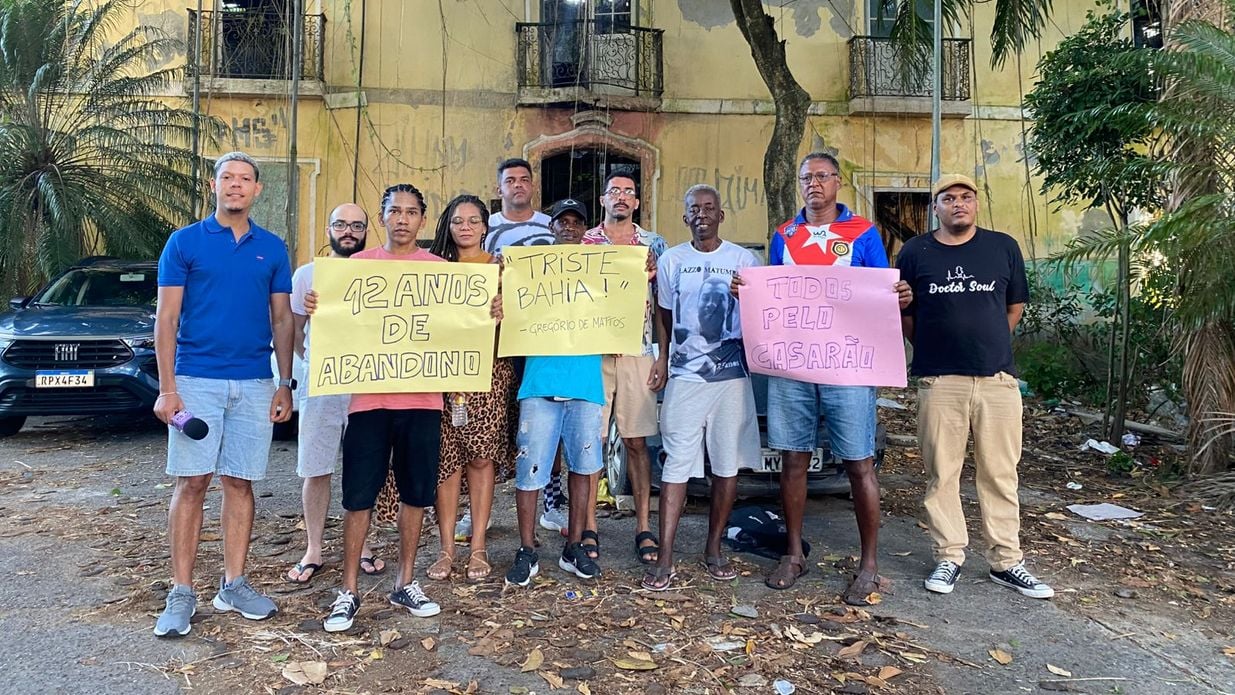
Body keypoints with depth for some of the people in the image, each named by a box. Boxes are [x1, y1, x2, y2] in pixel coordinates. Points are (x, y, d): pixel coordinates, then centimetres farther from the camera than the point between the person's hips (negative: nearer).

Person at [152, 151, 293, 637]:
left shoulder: (272, 249, 9)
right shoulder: (184, 242, 2)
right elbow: (167, 317, -1)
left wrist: (284, 385, 5)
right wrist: (167, 387, -9)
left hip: (254, 384, 3)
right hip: (197, 380, -2)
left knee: (240, 483, 7)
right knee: (191, 484, -1)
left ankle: (233, 585, 17)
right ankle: (181, 593, 8)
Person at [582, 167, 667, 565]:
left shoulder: (654, 245, 9)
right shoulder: (582, 243, 8)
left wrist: (664, 356, 0)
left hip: (638, 352, 0)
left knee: (637, 441, 3)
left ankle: (643, 526, 11)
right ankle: (588, 527, 12)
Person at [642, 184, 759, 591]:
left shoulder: (744, 260, 5)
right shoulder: (671, 261, 8)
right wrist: (663, 360, 9)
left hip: (732, 375, 1)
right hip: (685, 376, 0)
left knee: (727, 465, 6)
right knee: (676, 465, -4)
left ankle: (714, 550, 21)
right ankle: (664, 560, 0)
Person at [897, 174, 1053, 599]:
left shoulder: (1003, 248, 7)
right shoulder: (915, 253, 4)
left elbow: (1015, 306, 15)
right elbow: (903, 313, 11)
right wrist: (933, 347, 10)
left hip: (998, 379, 1)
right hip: (940, 382, -1)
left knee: (1001, 474, 6)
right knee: (941, 474, 5)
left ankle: (1006, 562, 17)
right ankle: (949, 557, 17)